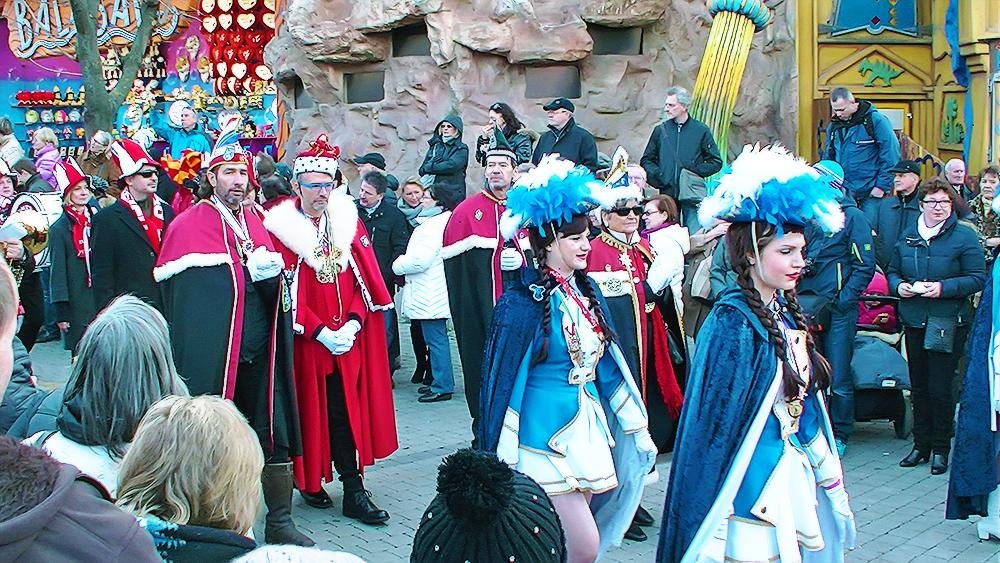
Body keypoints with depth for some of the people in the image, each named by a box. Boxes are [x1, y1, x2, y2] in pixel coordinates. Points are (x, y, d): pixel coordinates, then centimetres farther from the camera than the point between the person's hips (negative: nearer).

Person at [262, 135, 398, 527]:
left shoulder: (348, 221, 7)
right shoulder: (280, 227, -5)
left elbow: (367, 278, 4)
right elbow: (287, 291, -10)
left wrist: (353, 322, -10)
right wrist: (320, 332, -16)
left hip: (350, 340, 3)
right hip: (305, 342, -3)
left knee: (348, 412, 1)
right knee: (311, 411, 5)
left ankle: (354, 490, 5)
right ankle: (309, 481, 21)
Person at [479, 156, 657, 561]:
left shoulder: (586, 291, 7)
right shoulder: (524, 303, -14)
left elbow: (607, 362, 14)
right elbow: (502, 380, -11)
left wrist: (636, 429, 15)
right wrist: (500, 460, -9)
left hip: (587, 429, 7)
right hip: (546, 435, -7)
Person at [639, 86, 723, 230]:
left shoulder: (701, 130, 3)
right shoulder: (660, 130, 10)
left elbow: (716, 162, 5)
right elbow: (646, 160, 18)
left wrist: (696, 172, -8)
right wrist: (657, 175, -1)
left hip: (692, 196, -3)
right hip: (667, 194, 3)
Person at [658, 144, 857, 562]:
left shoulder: (787, 312, 6)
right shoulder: (733, 322, -17)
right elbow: (717, 417, -17)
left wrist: (825, 464, 18)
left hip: (793, 471, 8)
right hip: (752, 476, -8)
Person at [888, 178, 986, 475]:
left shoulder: (964, 236, -4)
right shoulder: (908, 236, 10)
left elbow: (978, 278, -8)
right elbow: (892, 271, 16)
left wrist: (944, 288, -20)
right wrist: (898, 285, -6)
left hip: (948, 322, -4)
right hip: (914, 320, 4)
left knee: (939, 387, -3)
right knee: (918, 386, 10)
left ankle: (941, 448, 11)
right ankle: (921, 444, 22)